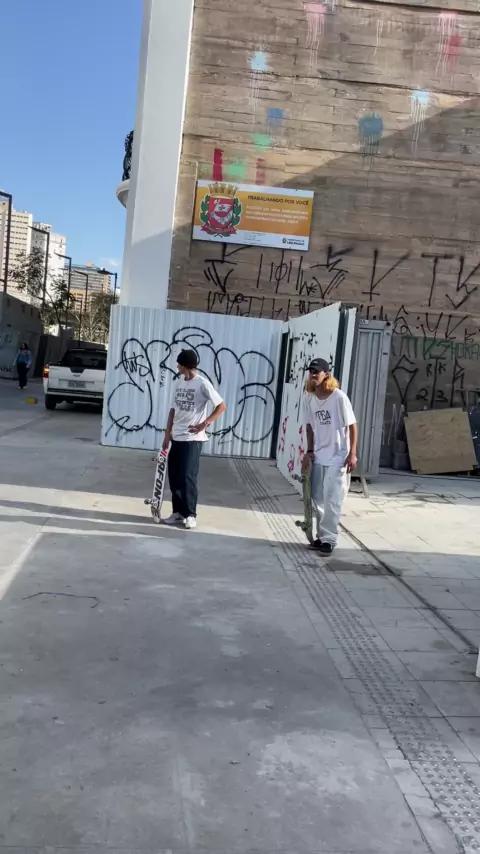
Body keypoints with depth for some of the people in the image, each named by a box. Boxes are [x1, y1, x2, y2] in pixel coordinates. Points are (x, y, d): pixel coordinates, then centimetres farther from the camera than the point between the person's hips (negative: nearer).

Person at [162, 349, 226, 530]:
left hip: (192, 439, -7)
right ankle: (178, 512, 19)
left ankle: (190, 514, 7)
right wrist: (167, 434, 10)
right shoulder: (179, 382, 10)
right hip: (176, 437, 7)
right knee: (174, 477, 8)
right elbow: (173, 410, 14)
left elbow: (221, 406, -10)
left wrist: (204, 424, -17)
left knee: (188, 477, -6)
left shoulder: (202, 383, -11)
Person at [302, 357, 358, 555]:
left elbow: (352, 426, -10)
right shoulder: (308, 398, 1)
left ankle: (329, 539, 0)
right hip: (318, 456, 6)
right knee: (318, 498, 11)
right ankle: (322, 536, 24)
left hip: (338, 457, -6)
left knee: (332, 499, -7)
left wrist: (352, 454, -14)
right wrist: (309, 451, 6)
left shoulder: (339, 397, -15)